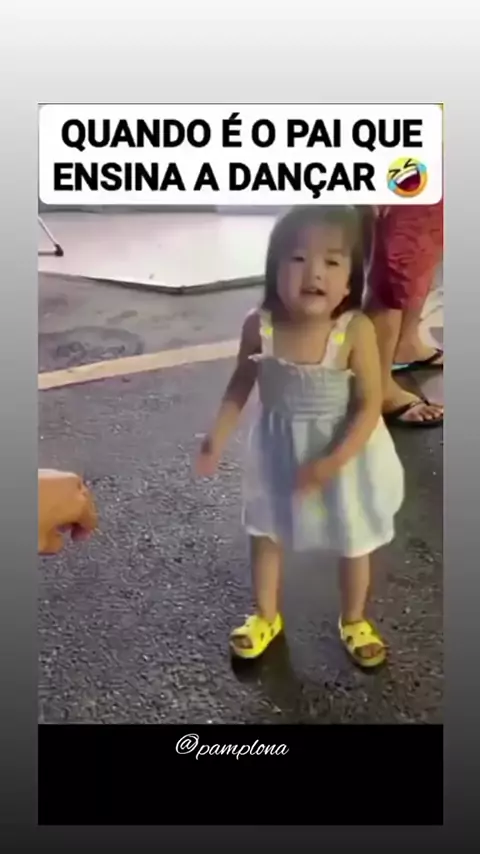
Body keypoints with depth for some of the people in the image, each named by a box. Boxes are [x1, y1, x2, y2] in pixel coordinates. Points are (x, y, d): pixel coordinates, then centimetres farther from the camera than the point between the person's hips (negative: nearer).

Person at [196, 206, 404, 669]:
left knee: (353, 544, 18)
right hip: (279, 451, 2)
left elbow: (370, 405, -20)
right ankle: (266, 617, 46)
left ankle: (353, 621, 47)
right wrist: (217, 437, -6)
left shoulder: (356, 331, -27)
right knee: (265, 536, 19)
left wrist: (333, 461, -26)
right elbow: (241, 383, -2)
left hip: (345, 453, -2)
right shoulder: (259, 326, -19)